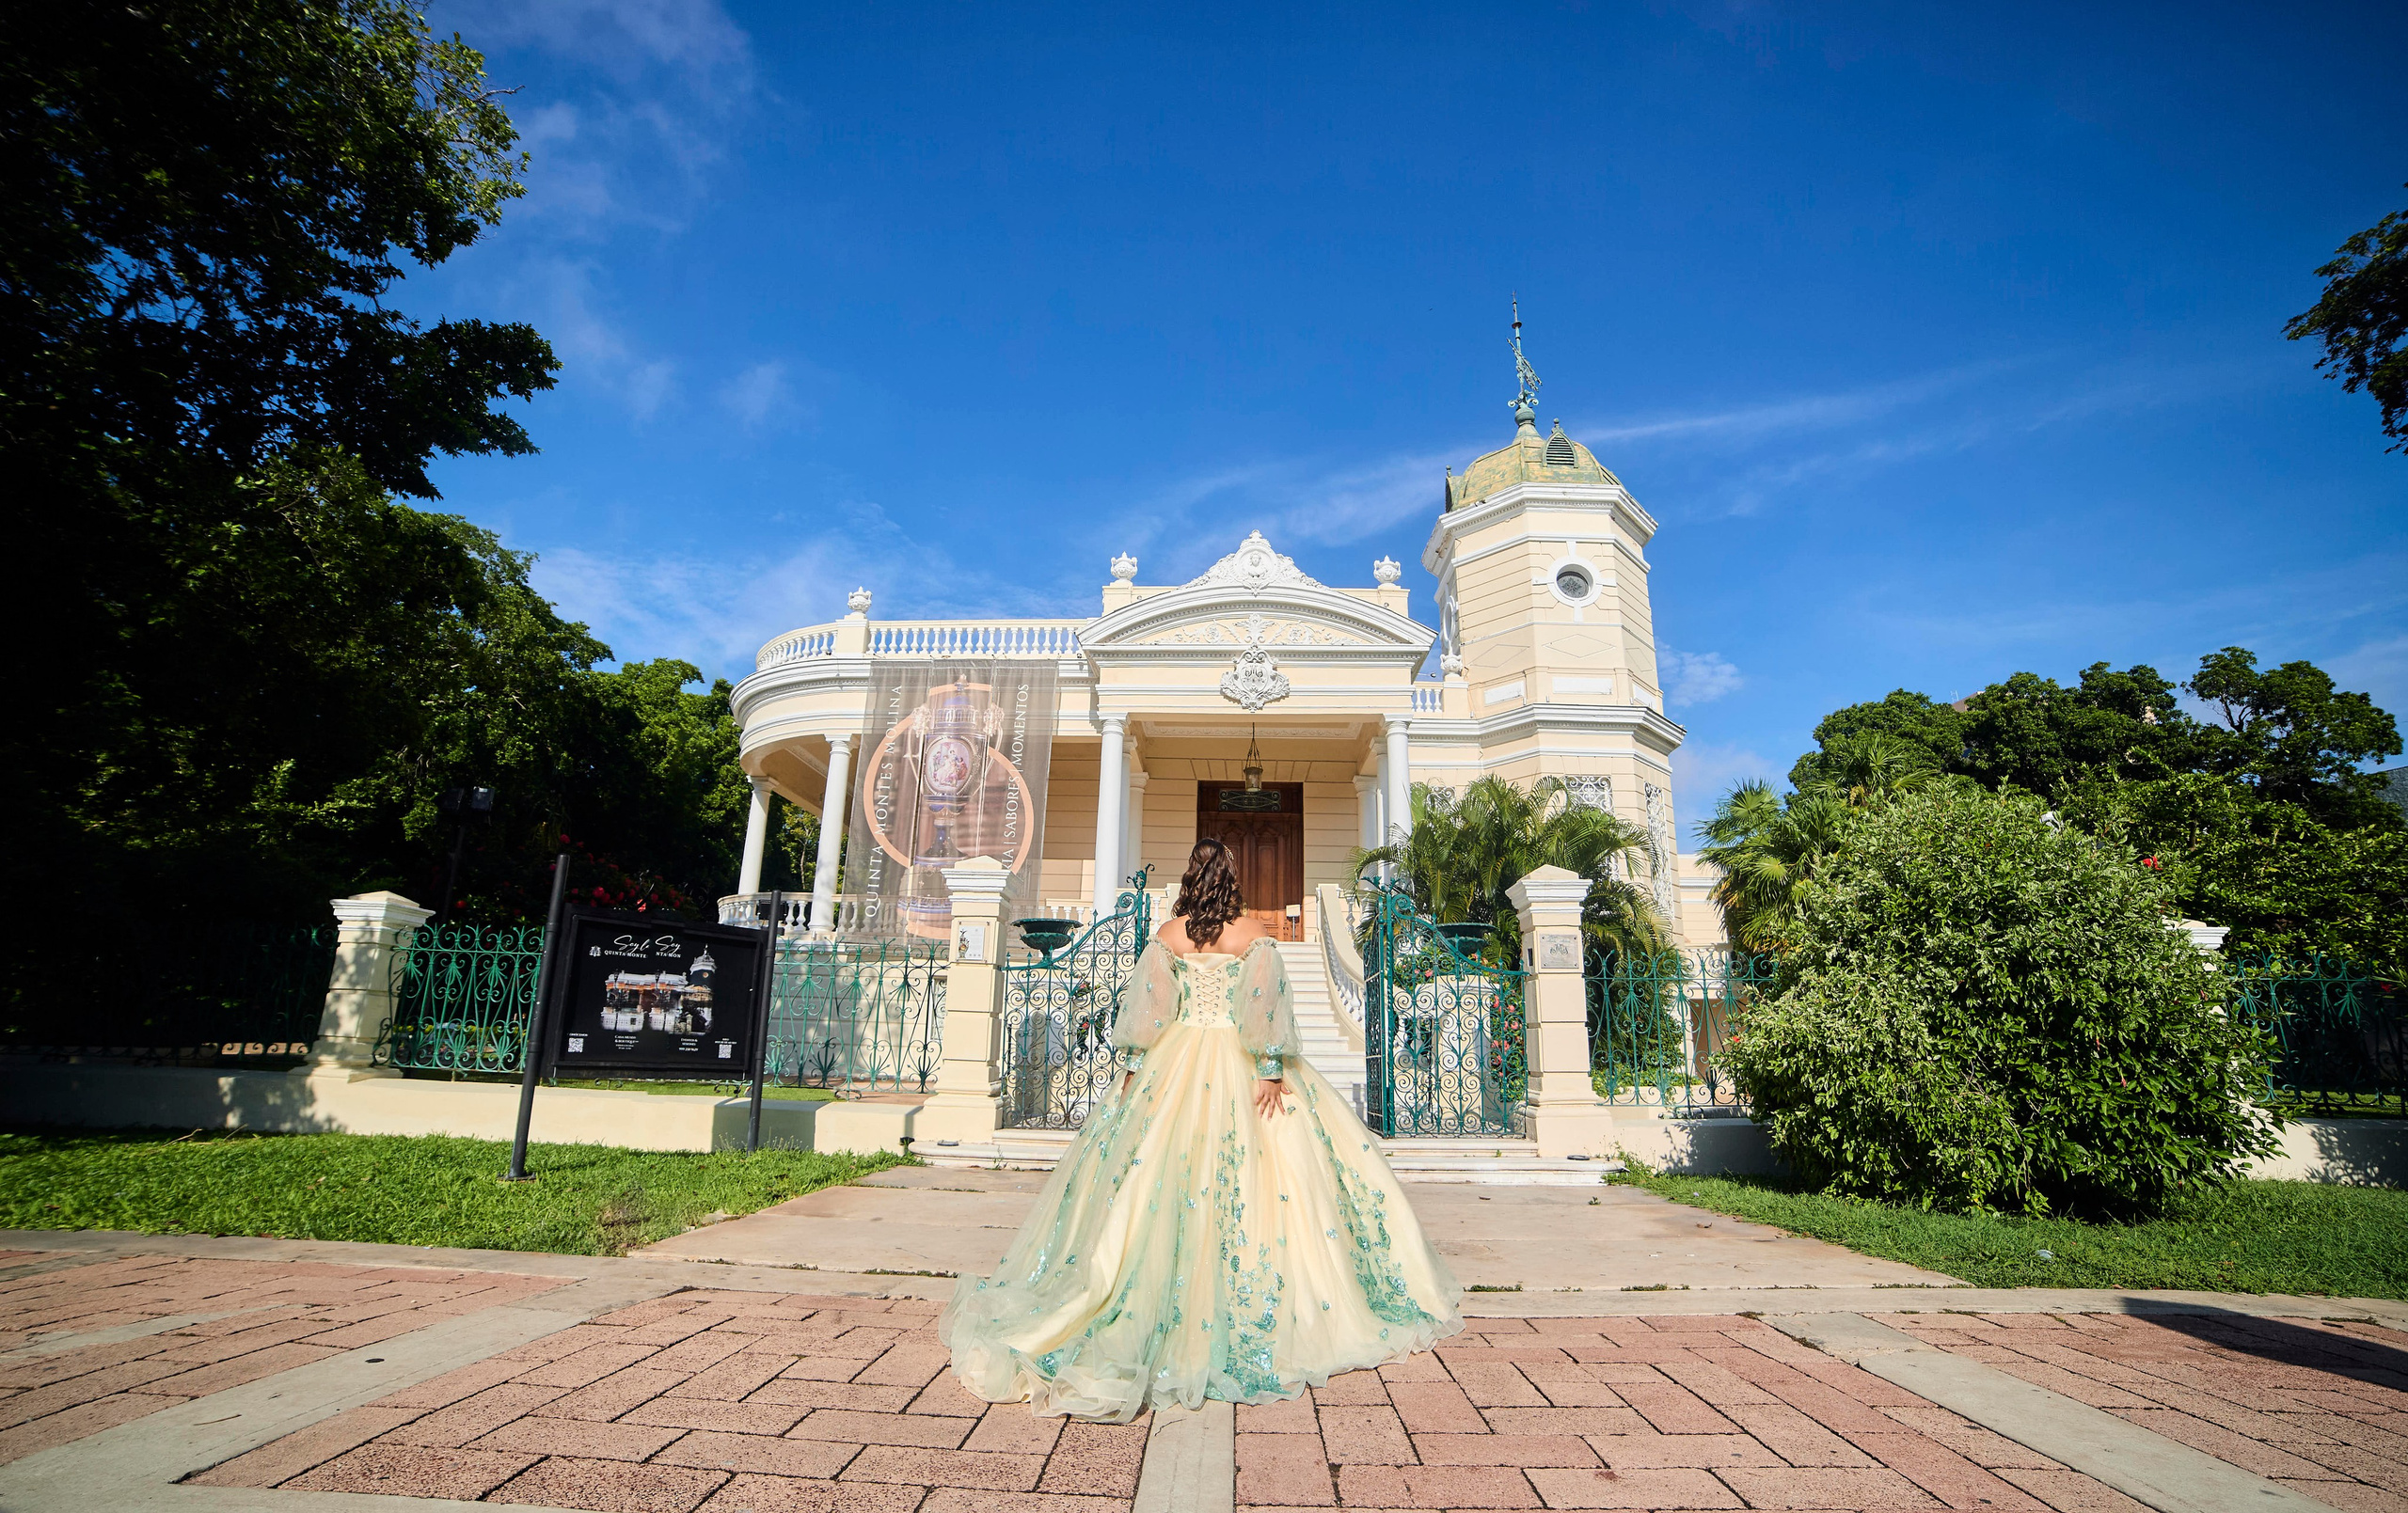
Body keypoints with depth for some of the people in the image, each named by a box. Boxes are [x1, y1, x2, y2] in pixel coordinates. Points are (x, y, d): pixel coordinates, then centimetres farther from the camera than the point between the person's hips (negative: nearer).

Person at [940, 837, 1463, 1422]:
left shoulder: (1167, 935, 0)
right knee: (1258, 1175, 4)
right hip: (1239, 1064, -1)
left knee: (1159, 1178, 9)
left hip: (1177, 1062, 1)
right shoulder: (1253, 934, -4)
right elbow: (1267, 1004, -9)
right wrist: (1272, 1070, -9)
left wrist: (1133, 1067, 3)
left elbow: (1146, 1004, -2)